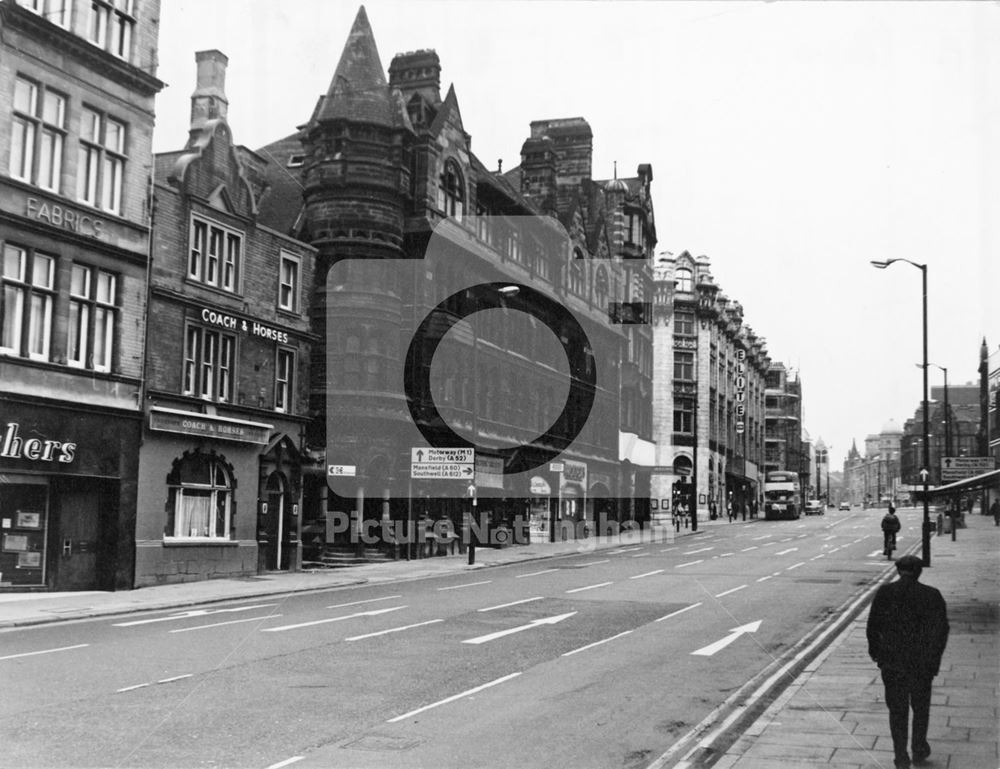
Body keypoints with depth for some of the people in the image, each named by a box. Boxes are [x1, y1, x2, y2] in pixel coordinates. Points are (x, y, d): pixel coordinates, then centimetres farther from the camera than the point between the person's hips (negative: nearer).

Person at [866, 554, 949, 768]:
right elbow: (941, 628, -8)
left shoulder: (884, 593, -7)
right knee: (920, 705, 21)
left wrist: (874, 649, 12)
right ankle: (919, 749, 29)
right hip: (921, 662, 0)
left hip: (892, 662, 0)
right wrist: (934, 658, 0)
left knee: (897, 708, 10)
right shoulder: (932, 595, -6)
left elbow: (873, 625, -3)